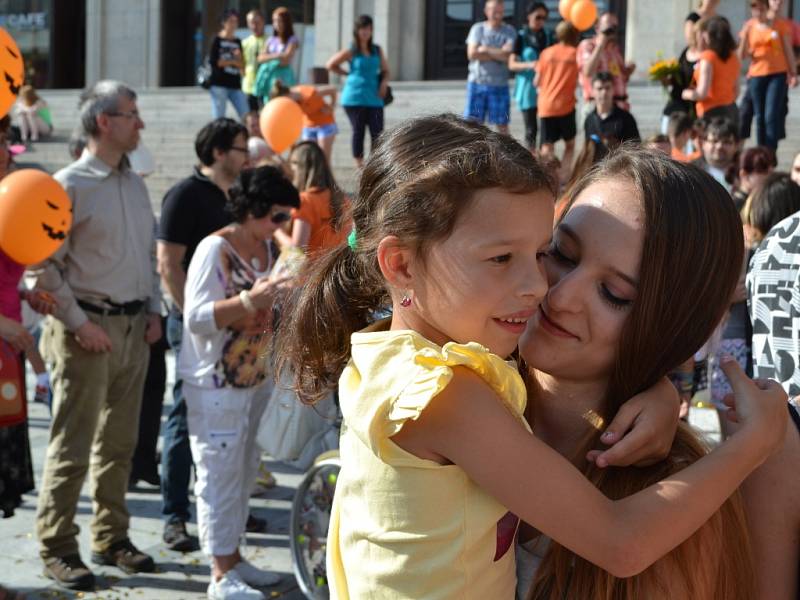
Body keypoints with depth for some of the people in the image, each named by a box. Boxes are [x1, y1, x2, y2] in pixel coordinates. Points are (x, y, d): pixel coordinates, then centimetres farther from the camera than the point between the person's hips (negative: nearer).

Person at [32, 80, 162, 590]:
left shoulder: (135, 184, 12)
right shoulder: (70, 185, -10)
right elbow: (44, 265, -13)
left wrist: (154, 312, 9)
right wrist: (79, 324, -14)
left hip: (134, 328, 7)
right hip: (88, 330, -7)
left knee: (119, 442, 13)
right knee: (72, 447, -1)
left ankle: (112, 538, 24)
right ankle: (58, 548, 9)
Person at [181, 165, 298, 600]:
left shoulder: (269, 248, 8)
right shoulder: (215, 249, -16)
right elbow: (195, 317, -23)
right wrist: (250, 300, -31)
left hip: (256, 380, 8)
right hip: (217, 385, -8)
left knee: (243, 473, 16)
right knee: (220, 476, -1)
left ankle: (233, 558, 29)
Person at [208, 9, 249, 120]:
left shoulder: (237, 42, 15)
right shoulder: (217, 40, 1)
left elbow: (242, 65, 12)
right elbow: (213, 61, -9)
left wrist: (239, 56, -9)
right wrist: (232, 61, -1)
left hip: (235, 85, 5)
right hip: (219, 84, -5)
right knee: (218, 118, -5)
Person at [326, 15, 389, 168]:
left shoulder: (377, 50, 10)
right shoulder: (350, 52, 0)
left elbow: (385, 70, 17)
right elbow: (330, 65, 8)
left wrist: (384, 82, -3)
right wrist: (348, 74, 6)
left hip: (374, 97, 3)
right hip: (355, 97, -3)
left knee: (377, 133, -5)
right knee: (358, 132, 2)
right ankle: (360, 166, 9)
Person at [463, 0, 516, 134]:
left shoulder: (509, 31, 2)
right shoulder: (477, 28, 4)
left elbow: (508, 55, -13)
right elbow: (472, 54, -8)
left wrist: (486, 49, -8)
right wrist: (497, 54, -8)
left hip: (499, 84, 0)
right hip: (477, 82, 1)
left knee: (502, 124, 3)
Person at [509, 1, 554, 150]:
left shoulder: (549, 36, 9)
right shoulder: (521, 37, -1)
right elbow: (512, 64, -6)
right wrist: (529, 65, -23)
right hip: (528, 88, -2)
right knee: (531, 128, 1)